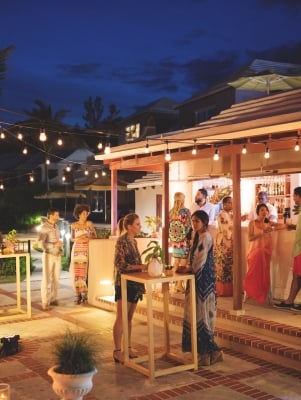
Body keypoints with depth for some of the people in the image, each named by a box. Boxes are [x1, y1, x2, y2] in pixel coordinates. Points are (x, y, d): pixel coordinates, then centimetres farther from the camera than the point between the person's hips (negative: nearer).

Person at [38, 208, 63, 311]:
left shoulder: (56, 226, 10)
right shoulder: (44, 227, -15)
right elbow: (41, 243, -21)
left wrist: (60, 248, 5)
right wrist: (55, 245, -22)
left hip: (57, 256, 7)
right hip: (48, 256, -7)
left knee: (55, 279, 7)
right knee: (46, 279, -5)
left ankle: (53, 299, 15)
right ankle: (45, 302, -2)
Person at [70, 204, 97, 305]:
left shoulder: (89, 223, 2)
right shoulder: (74, 225, 6)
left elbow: (95, 236, 4)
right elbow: (72, 238, 12)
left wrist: (87, 238, -14)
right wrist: (76, 239, -9)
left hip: (86, 250, -1)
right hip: (76, 250, 1)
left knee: (84, 271, -8)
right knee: (76, 272, -3)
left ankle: (84, 294, 2)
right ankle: (78, 294, 3)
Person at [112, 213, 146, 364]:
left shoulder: (134, 241, 12)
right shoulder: (122, 240, -13)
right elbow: (120, 264, -19)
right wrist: (141, 267, -22)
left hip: (134, 284, 8)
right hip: (124, 284, -8)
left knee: (129, 318, 12)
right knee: (121, 318, -4)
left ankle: (128, 348, 19)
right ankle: (117, 351, 2)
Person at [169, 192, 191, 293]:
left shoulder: (171, 212, 4)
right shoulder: (186, 211, -10)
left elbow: (168, 226, 8)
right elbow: (189, 226, -9)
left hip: (174, 241, 5)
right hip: (184, 240, -5)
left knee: (176, 262, 13)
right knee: (183, 263, 1)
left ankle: (176, 283, 18)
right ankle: (180, 284, 0)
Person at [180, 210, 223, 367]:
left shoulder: (206, 237, -16)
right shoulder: (198, 236, 13)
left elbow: (201, 260, -19)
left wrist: (189, 269, -5)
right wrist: (188, 267, 3)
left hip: (204, 278, -10)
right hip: (198, 278, 10)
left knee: (202, 312, -4)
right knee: (197, 312, 12)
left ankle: (209, 351, 3)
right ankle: (204, 349, 19)